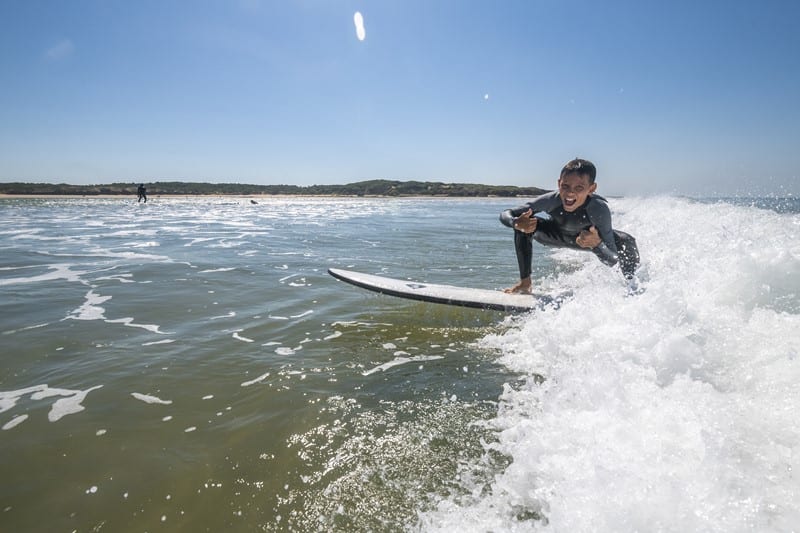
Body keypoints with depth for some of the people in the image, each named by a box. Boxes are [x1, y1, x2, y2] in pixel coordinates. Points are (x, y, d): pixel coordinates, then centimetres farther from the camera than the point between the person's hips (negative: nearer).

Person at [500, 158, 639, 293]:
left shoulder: (599, 209, -40)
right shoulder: (551, 200, -37)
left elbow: (612, 261, -39)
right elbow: (505, 214, -30)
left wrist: (596, 244, -60)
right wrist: (517, 223, -53)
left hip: (591, 236, 0)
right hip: (560, 235, 1)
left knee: (627, 242, -27)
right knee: (525, 228, -25)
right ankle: (525, 283, -7)